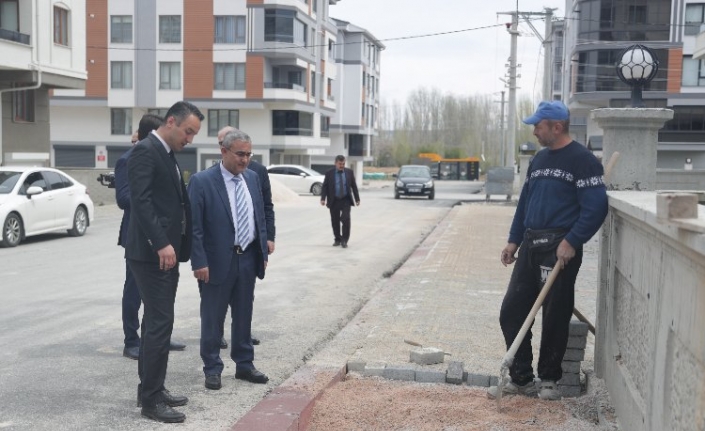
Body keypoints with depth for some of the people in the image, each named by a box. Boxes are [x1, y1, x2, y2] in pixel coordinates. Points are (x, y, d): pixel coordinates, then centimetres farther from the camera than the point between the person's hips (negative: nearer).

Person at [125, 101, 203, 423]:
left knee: (156, 322, 14)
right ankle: (151, 399, 1)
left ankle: (150, 390, 23)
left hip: (166, 252, 10)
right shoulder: (145, 151, -12)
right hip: (152, 253, -10)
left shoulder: (167, 155, 17)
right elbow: (140, 201, -22)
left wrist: (175, 245, 15)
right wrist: (161, 244, -27)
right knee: (160, 323, -7)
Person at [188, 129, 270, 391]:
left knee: (244, 316, 16)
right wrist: (200, 262, -16)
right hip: (218, 261, -6)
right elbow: (194, 227, -13)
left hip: (248, 259, 6)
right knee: (213, 318, 6)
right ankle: (212, 369, 19)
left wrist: (263, 252, 10)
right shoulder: (202, 181, -12)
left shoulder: (252, 178, 7)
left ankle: (244, 365, 28)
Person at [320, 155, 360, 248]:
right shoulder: (329, 173, 0)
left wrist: (357, 199, 5)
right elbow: (325, 187, -2)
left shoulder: (349, 172, 4)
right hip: (334, 201, 0)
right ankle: (337, 239, 21)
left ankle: (344, 240, -5)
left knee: (346, 219, -13)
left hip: (346, 200, 0)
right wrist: (323, 198, -14)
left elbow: (354, 186, 7)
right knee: (335, 221, 6)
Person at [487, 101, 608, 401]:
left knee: (555, 318, 3)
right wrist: (514, 240, 16)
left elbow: (596, 207, -15)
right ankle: (520, 379, 16)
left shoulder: (582, 160, -9)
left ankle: (549, 379, 20)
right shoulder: (539, 159, 16)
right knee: (512, 312, 5)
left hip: (561, 249, -7)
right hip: (530, 246, 8)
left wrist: (571, 243, -20)